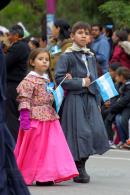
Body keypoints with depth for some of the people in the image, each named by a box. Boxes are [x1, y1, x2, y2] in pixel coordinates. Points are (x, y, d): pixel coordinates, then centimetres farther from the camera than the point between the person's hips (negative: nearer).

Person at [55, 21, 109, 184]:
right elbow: (59, 78, -13)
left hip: (90, 99, 6)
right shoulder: (67, 56, -4)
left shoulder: (91, 56, 15)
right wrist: (81, 82, -13)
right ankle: (79, 170, 6)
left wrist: (98, 102, 14)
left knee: (96, 131, -4)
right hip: (75, 99, -6)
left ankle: (81, 162, 14)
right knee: (79, 133, -6)